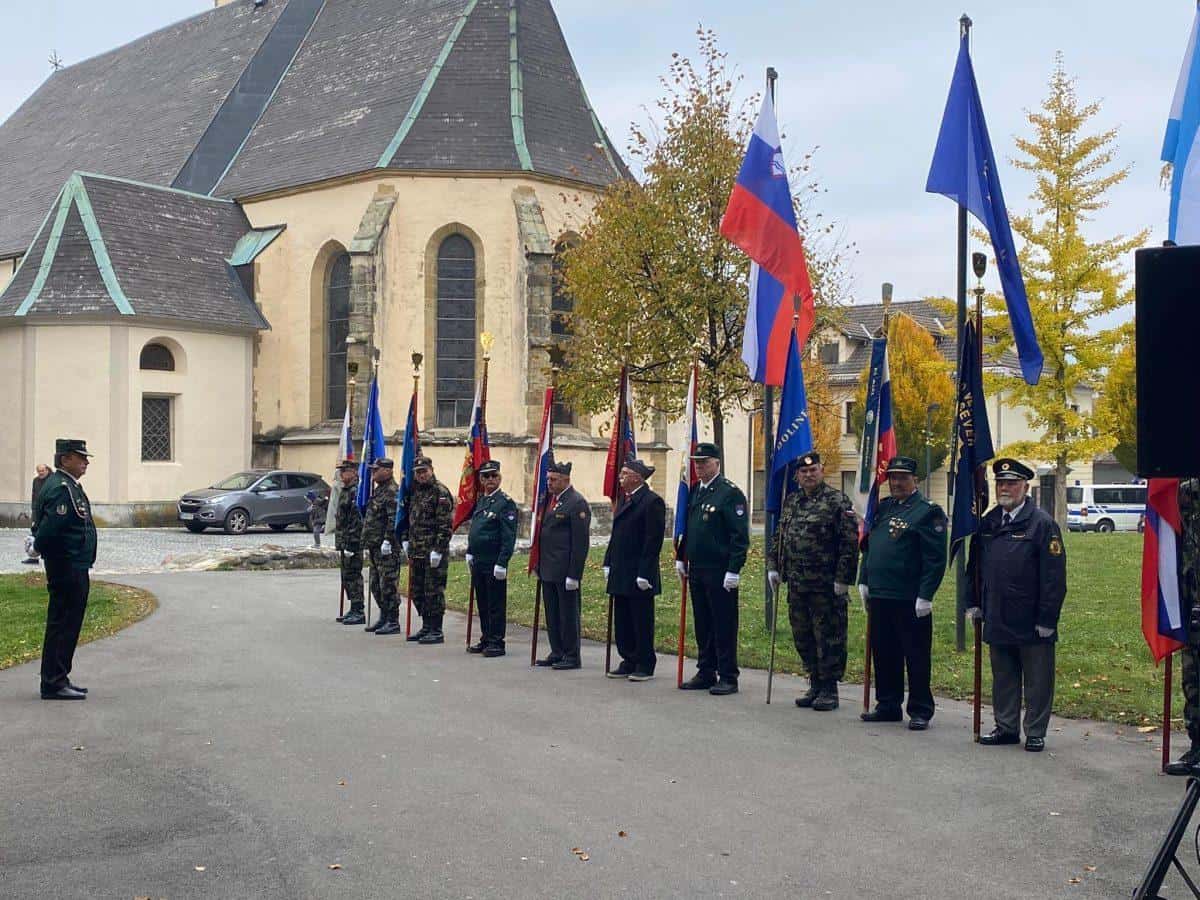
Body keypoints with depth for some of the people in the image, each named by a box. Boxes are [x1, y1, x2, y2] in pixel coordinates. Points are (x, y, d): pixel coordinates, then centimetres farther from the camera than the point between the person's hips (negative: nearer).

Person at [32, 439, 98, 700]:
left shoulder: (69, 486, 15)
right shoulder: (62, 489, -18)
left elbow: (46, 530, 22)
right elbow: (48, 531, -25)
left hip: (75, 568, 10)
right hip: (67, 568, -10)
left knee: (66, 624, 15)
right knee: (63, 624, -5)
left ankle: (58, 679, 23)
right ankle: (54, 683, 1)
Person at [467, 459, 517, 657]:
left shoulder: (506, 502, -10)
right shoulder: (480, 501, 14)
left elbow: (509, 537, -15)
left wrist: (502, 563, -19)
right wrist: (470, 553, 18)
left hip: (494, 563, -8)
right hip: (478, 562, 8)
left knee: (496, 604, -1)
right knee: (482, 603, 14)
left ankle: (497, 642, 4)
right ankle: (486, 639, 23)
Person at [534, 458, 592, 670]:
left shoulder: (577, 503, -11)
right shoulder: (549, 500, 14)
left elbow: (581, 542, -15)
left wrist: (574, 574, -18)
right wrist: (538, 565, 15)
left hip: (564, 572, -8)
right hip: (548, 570, 8)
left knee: (568, 614, 0)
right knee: (552, 614, 14)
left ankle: (572, 656, 8)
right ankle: (557, 653, 23)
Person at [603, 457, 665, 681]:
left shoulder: (652, 501, -13)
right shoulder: (624, 498, 14)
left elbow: (654, 541, -17)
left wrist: (644, 574, -19)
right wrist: (608, 564, 15)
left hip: (639, 576, -9)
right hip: (620, 575, 9)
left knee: (642, 622, 1)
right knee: (622, 621, 12)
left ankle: (645, 666, 10)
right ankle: (629, 662, 21)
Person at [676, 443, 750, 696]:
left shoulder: (730, 493, -10)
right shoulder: (693, 492, 14)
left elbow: (740, 535, -14)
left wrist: (734, 570, -17)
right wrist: (681, 558, 18)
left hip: (720, 573, -7)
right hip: (696, 570, 7)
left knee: (724, 626, -1)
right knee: (702, 624, 13)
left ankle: (728, 677, 6)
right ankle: (706, 673, 22)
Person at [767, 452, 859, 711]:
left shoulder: (838, 501, -7)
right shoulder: (791, 502, 14)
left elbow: (850, 542, -12)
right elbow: (778, 537, 21)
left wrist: (843, 578, -15)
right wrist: (773, 566, 11)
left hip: (827, 585, -7)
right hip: (797, 584, 7)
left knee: (828, 638, 0)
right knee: (803, 638, 13)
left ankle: (829, 689, 9)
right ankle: (815, 686, 25)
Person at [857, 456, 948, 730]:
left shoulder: (928, 512, -7)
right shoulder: (882, 507, 14)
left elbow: (935, 559, -11)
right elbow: (868, 547, 21)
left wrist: (925, 596, -16)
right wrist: (864, 581, 15)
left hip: (910, 600, -7)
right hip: (879, 595, 7)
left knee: (916, 656, 2)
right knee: (883, 653, 13)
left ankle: (920, 711, 10)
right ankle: (888, 705, 25)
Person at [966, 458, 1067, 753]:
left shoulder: (1042, 523, -9)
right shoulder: (988, 522, 9)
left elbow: (1054, 576, -12)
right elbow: (975, 566, 18)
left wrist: (1047, 618, -15)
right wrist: (973, 603, 12)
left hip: (1031, 623, -6)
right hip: (997, 619, 6)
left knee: (1037, 681, 5)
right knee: (1003, 677, 15)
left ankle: (1035, 732, 16)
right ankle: (1006, 727, 26)